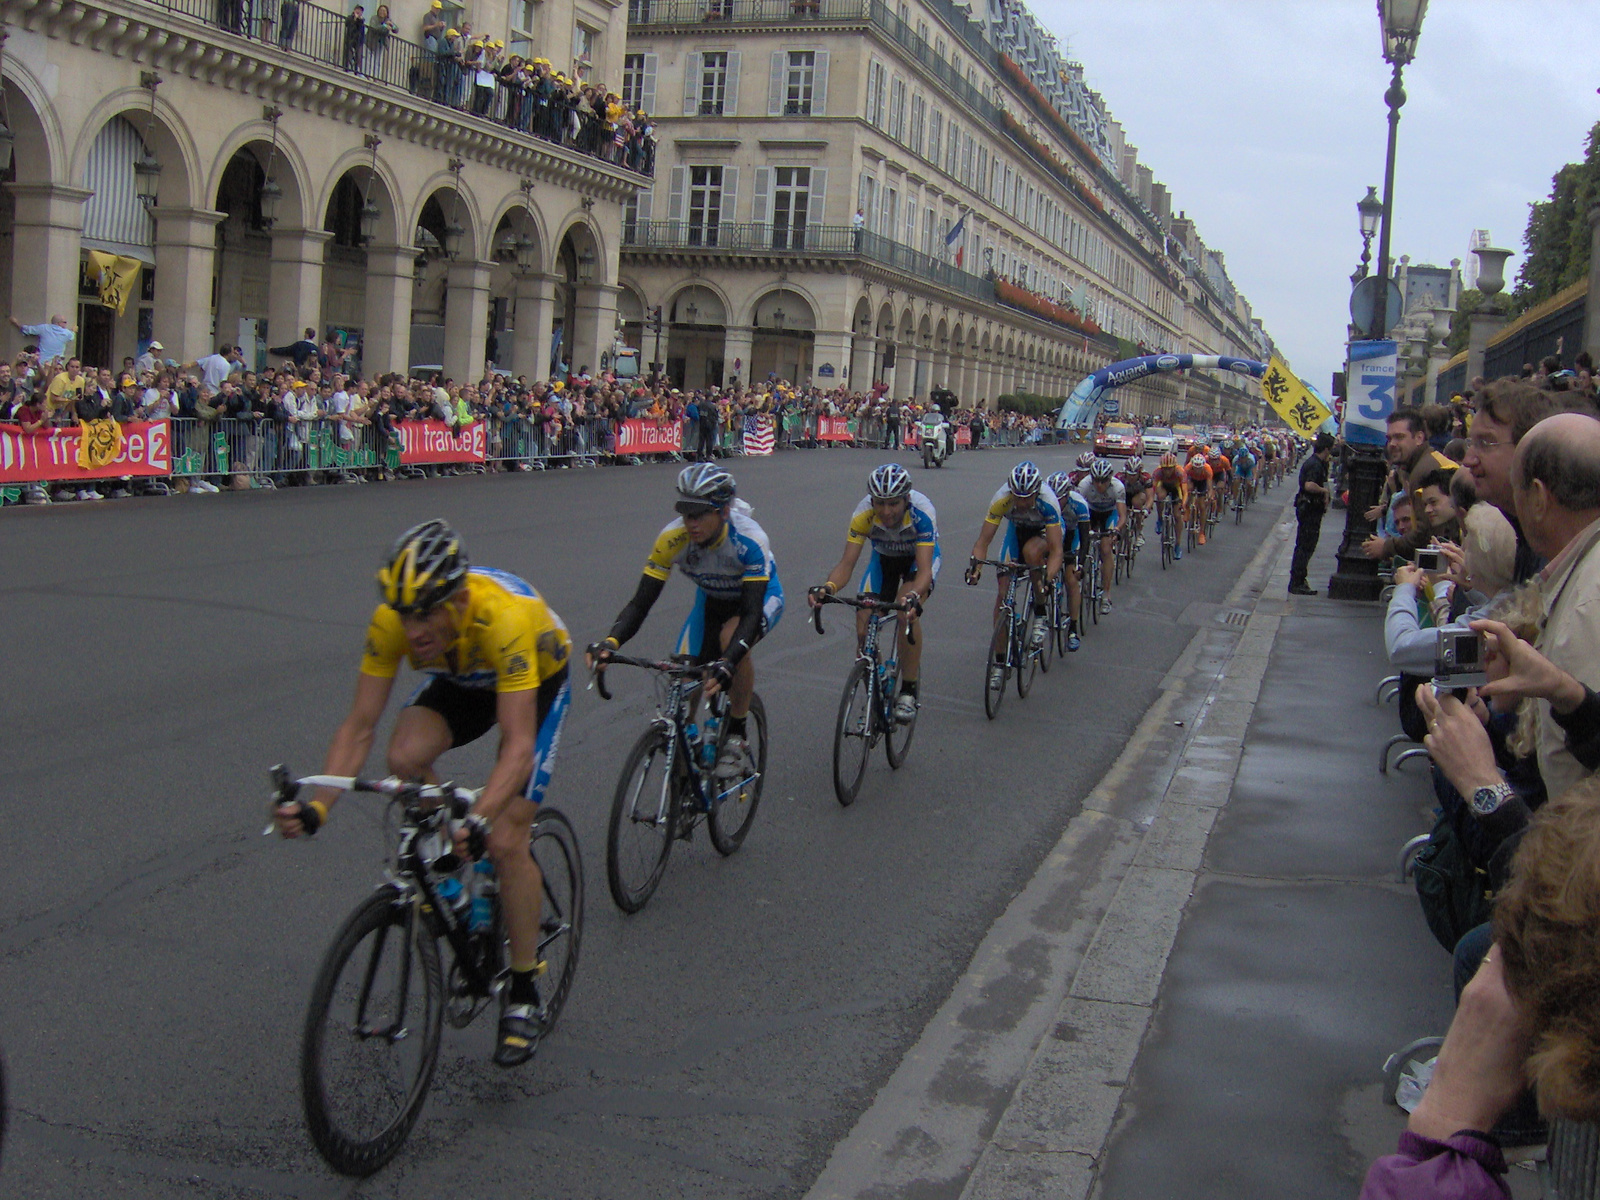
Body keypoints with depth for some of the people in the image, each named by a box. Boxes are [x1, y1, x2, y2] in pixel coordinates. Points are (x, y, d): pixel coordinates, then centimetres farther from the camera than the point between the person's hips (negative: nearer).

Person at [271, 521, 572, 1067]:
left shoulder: (504, 616, -43)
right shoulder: (393, 620, -30)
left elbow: (518, 745, -46)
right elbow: (359, 726, -25)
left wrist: (481, 820, -61)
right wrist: (317, 805, -39)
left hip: (538, 679, -4)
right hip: (462, 679, 4)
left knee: (505, 841, -15)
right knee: (406, 757, -27)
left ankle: (524, 996, 3)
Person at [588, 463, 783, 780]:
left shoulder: (749, 540, -37)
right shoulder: (672, 539, -27)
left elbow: (752, 614, -42)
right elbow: (641, 601, -26)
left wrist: (727, 664, -59)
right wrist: (611, 642, -45)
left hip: (761, 598, -4)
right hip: (711, 601, 4)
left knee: (733, 637, -36)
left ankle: (737, 738, -17)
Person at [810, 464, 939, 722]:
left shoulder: (922, 513, -37)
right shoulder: (864, 514, -31)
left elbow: (924, 569, -43)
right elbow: (847, 562, -33)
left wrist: (913, 597, -64)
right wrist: (828, 587, -54)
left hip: (920, 557, -3)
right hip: (884, 557, 3)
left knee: (906, 613, -30)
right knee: (864, 626, -15)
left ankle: (908, 693, -18)